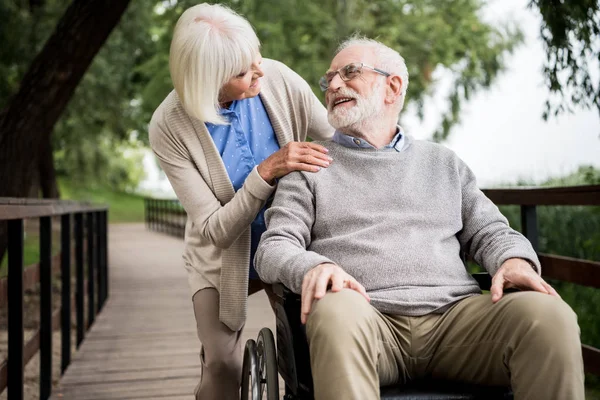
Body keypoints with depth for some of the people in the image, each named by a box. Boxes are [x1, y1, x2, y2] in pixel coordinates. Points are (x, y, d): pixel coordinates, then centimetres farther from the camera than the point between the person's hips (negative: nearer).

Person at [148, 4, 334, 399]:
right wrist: (266, 171, -36)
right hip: (224, 257, -1)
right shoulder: (169, 128, -23)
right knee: (223, 366, -11)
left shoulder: (280, 80, -19)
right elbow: (215, 229, -23)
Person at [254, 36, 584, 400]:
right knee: (338, 312, -39)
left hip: (454, 314, 3)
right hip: (367, 317, -2)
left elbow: (489, 231, 21)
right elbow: (273, 248, 6)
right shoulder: (311, 168, 17)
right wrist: (313, 266, -17)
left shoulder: (444, 163, 25)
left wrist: (514, 258, -4)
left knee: (549, 315, -25)